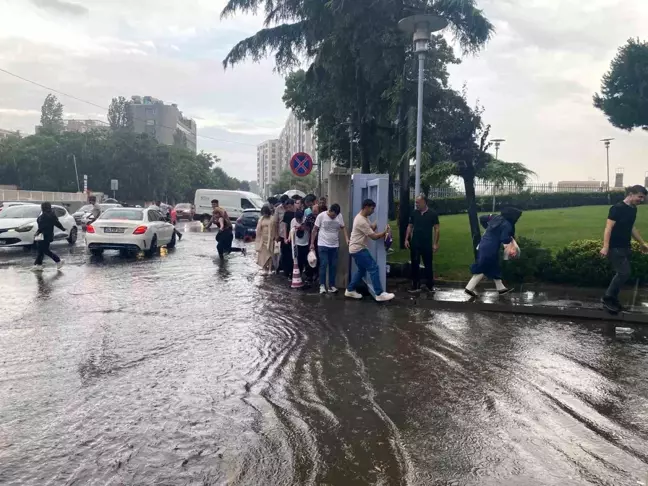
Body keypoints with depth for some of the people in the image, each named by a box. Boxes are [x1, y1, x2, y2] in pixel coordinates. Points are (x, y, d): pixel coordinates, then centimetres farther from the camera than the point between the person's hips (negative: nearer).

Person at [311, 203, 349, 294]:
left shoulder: (339, 216, -2)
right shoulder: (321, 216, -11)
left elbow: (343, 228, 7)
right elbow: (315, 230, -4)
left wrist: (347, 239, -9)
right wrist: (312, 243, -2)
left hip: (335, 246, 4)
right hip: (323, 245, -3)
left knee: (333, 266, 5)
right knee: (323, 265, -7)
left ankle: (331, 286, 13)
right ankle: (322, 285, 3)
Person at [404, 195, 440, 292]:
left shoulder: (432, 214, -5)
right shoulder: (414, 213, 3)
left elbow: (436, 229, -3)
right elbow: (410, 226, 10)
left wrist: (435, 243, -8)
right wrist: (406, 239, 2)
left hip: (427, 244, -3)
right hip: (414, 243, 3)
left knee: (428, 264, 6)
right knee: (415, 264, 6)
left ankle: (429, 285, 19)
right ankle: (415, 285, 15)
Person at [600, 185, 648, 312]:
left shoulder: (633, 209, 10)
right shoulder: (617, 208, -16)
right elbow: (608, 228, -20)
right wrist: (605, 247, -27)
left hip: (625, 247, 9)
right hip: (615, 248, -9)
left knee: (621, 274, 10)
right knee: (624, 273, -13)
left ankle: (612, 299, 21)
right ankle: (607, 298, -2)